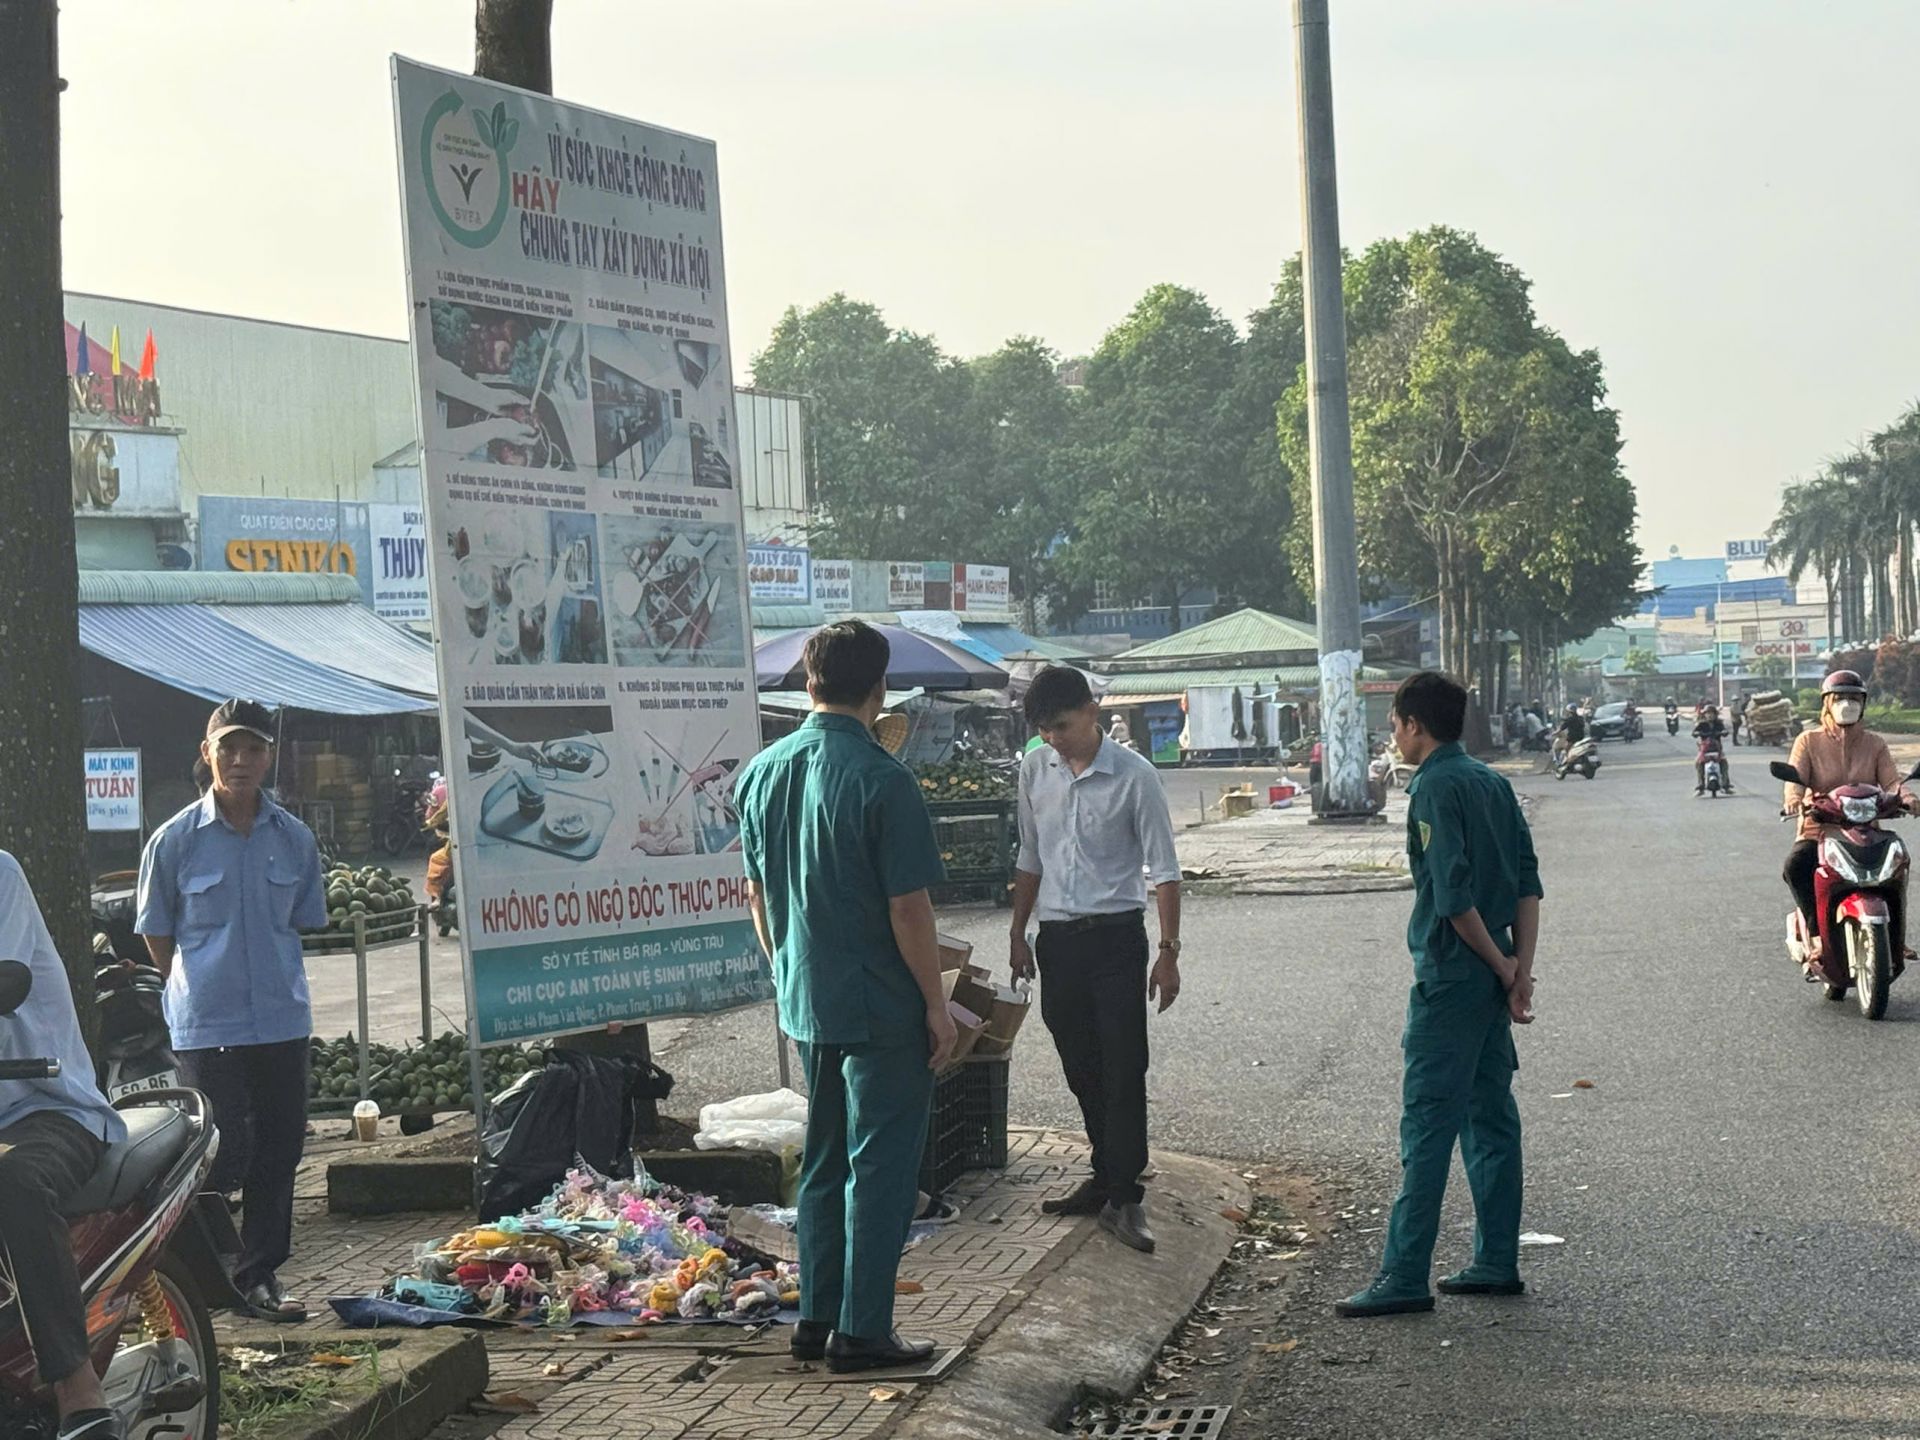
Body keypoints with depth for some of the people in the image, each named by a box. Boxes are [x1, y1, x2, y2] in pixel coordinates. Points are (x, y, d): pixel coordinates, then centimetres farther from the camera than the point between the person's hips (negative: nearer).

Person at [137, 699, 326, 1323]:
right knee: (224, 1153, -5)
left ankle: (260, 1274, 21)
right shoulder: (176, 839, -5)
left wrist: (271, 979, 13)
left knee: (279, 1149, 8)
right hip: (205, 1026, -4)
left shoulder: (294, 838, 3)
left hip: (282, 1020, 4)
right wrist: (200, 986, 9)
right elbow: (157, 933, 5)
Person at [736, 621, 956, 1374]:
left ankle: (816, 1318, 22)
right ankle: (862, 1331, 6)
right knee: (880, 1169, 2)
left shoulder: (762, 772, 3)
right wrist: (936, 1003, -8)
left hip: (806, 1002, 7)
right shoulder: (882, 780, -18)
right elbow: (909, 908, -17)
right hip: (882, 1006, -7)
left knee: (823, 1163, 17)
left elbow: (757, 895, 10)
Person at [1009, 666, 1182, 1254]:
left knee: (1123, 1071, -6)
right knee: (1081, 1071, 12)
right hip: (1057, 938, 5)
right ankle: (1107, 1176, 24)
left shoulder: (1134, 776, -10)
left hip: (1115, 936, -5)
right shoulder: (1035, 770, 5)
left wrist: (1168, 952, -12)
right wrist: (1019, 934, 14)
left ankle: (1123, 1196, -4)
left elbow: (1163, 870, -8)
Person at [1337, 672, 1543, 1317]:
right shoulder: (1492, 782, 12)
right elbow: (1528, 883, 9)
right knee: (1491, 1116, 13)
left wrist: (1501, 967, -10)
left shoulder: (1435, 787, -13)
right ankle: (1497, 1262, 19)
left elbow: (1454, 895, -20)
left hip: (1450, 977, -9)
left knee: (1426, 1124, -7)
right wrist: (1520, 969, 3)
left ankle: (1405, 1277, -6)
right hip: (1492, 976, 9)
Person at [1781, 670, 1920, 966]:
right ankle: (1816, 933, -25)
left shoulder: (1874, 744, 14)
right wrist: (1794, 799, -32)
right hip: (1818, 832, -1)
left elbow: (1890, 780, 1)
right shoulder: (1808, 741, 7)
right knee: (1795, 865, -33)